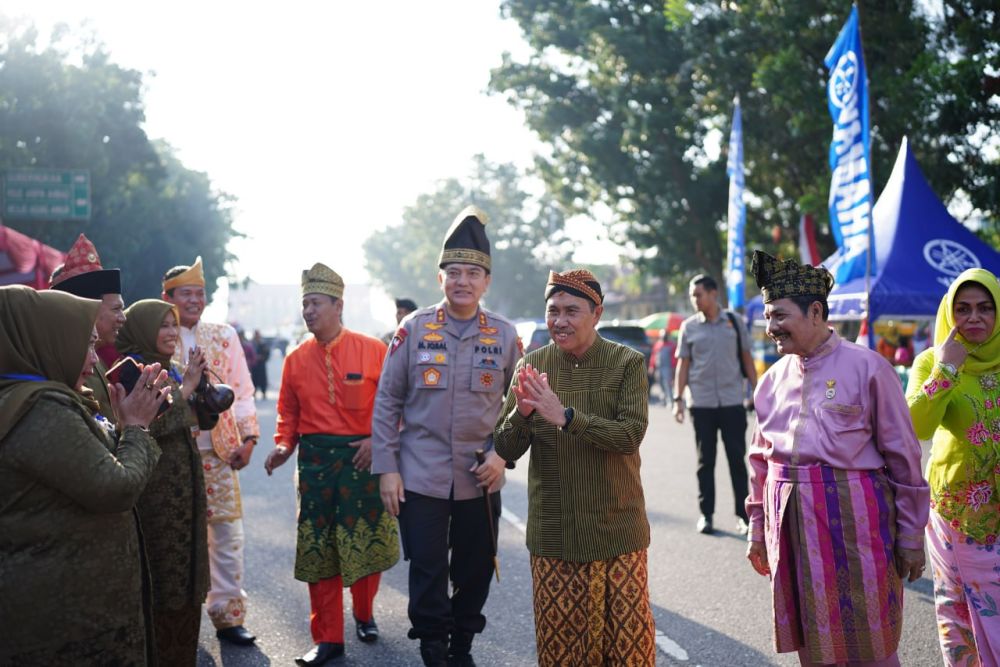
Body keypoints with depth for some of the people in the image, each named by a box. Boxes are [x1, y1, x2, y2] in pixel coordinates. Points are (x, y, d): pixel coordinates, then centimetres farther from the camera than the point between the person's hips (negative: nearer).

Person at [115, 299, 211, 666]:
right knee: (160, 571, -2)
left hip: (183, 483, 8)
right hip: (155, 487, -8)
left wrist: (198, 381, 1)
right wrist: (184, 388, -17)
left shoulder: (170, 371, 12)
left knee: (183, 568, 13)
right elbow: (147, 423, -23)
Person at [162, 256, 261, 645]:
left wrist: (248, 438, -1)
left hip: (220, 450, 2)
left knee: (228, 534, 4)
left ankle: (228, 615, 14)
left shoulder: (224, 336, 9)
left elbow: (242, 390, 7)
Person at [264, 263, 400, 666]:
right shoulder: (296, 359, 6)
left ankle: (364, 614, 34)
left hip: (362, 458, -2)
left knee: (367, 545, 6)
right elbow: (288, 414, 12)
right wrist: (284, 446, -5)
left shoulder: (373, 350, -4)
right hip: (314, 462, 2)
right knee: (318, 552, 3)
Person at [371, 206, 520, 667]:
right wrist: (386, 468, -4)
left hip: (480, 481, 2)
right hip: (420, 478, -1)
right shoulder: (414, 329, -3)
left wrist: (503, 452, -5)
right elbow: (387, 402, 0)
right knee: (427, 573, 3)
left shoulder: (504, 335, 0)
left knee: (475, 572, 12)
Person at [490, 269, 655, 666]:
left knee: (628, 634, 3)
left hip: (617, 528, -2)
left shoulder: (628, 363, -3)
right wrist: (522, 412, -20)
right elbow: (505, 450, 1)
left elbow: (630, 436, -15)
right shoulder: (532, 366, 3)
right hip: (553, 532, 2)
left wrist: (565, 415, -25)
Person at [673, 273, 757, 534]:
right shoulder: (689, 327, 5)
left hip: (733, 402, 0)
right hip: (701, 404, 0)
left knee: (737, 459, 4)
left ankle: (742, 514, 11)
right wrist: (678, 399, -1)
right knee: (705, 461, 5)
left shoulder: (734, 322, 4)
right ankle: (706, 514, 12)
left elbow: (747, 359, 8)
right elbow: (683, 365, 6)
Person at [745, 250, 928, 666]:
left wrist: (911, 537, -2)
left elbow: (902, 456, -4)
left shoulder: (866, 366, -6)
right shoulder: (773, 379, 9)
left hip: (852, 520, -5)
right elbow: (760, 461, 16)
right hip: (791, 522, 5)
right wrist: (758, 530, 17)